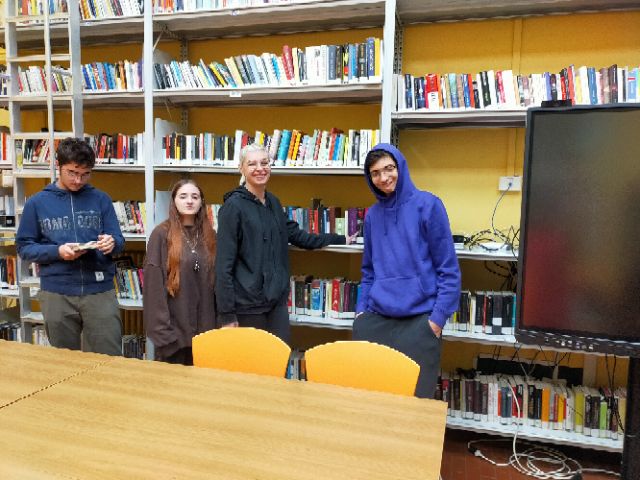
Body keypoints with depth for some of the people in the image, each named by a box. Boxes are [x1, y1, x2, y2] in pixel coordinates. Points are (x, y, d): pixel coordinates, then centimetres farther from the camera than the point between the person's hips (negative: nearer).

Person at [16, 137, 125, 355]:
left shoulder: (101, 199, 5)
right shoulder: (37, 203, 5)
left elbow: (118, 240, 5)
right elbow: (24, 247, 4)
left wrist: (112, 243, -19)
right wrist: (57, 251, -14)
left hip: (100, 291, 0)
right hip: (56, 294, 1)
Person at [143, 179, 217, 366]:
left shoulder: (209, 235, 8)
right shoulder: (161, 234, -6)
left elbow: (215, 279, 10)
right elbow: (154, 283, -10)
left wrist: (218, 320, 6)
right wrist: (161, 326, -15)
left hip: (204, 325, 4)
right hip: (173, 325, -4)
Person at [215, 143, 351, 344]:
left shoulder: (273, 202, 9)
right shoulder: (233, 206, -11)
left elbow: (294, 233, 21)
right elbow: (224, 264, -13)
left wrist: (338, 239, 22)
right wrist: (227, 314, -15)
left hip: (277, 299, 6)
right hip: (247, 303, -6)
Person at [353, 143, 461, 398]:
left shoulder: (427, 205, -5)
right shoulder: (373, 214, 10)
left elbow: (448, 268, -6)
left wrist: (438, 317, -10)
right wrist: (361, 308, 9)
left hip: (418, 319, -4)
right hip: (376, 317, 5)